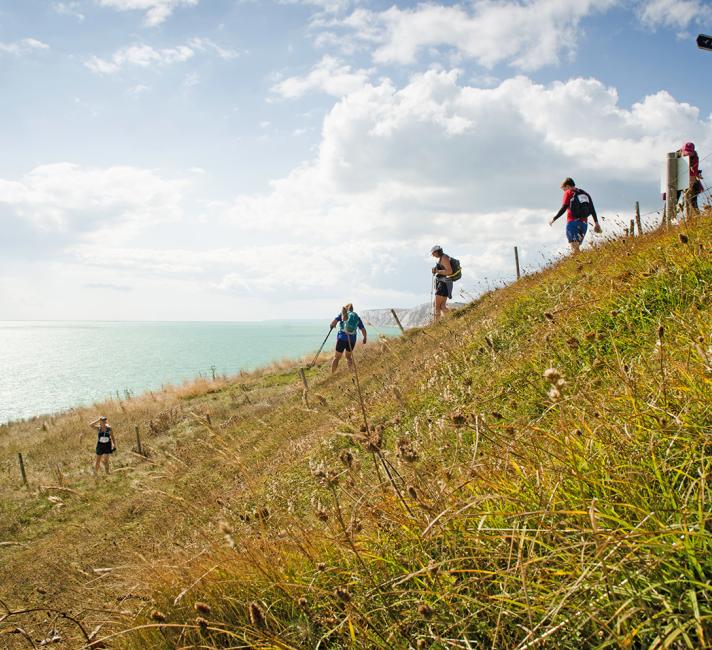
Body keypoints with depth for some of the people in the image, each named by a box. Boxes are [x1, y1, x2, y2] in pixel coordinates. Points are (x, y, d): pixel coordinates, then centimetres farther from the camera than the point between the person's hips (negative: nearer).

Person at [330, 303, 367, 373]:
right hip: (352, 340, 3)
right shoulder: (357, 317, 8)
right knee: (348, 356, 25)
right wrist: (365, 338, 20)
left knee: (337, 358, 7)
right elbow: (363, 330, 4)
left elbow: (333, 323, -10)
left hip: (342, 338, -3)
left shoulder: (342, 314, 3)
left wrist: (333, 325, 13)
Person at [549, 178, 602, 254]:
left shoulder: (568, 193, 4)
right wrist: (596, 223, 13)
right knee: (577, 247, 12)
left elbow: (563, 208, -5)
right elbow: (592, 209, 13)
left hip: (573, 222, -6)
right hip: (584, 223, 6)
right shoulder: (585, 194, 19)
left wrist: (554, 219, 2)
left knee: (574, 247, -15)